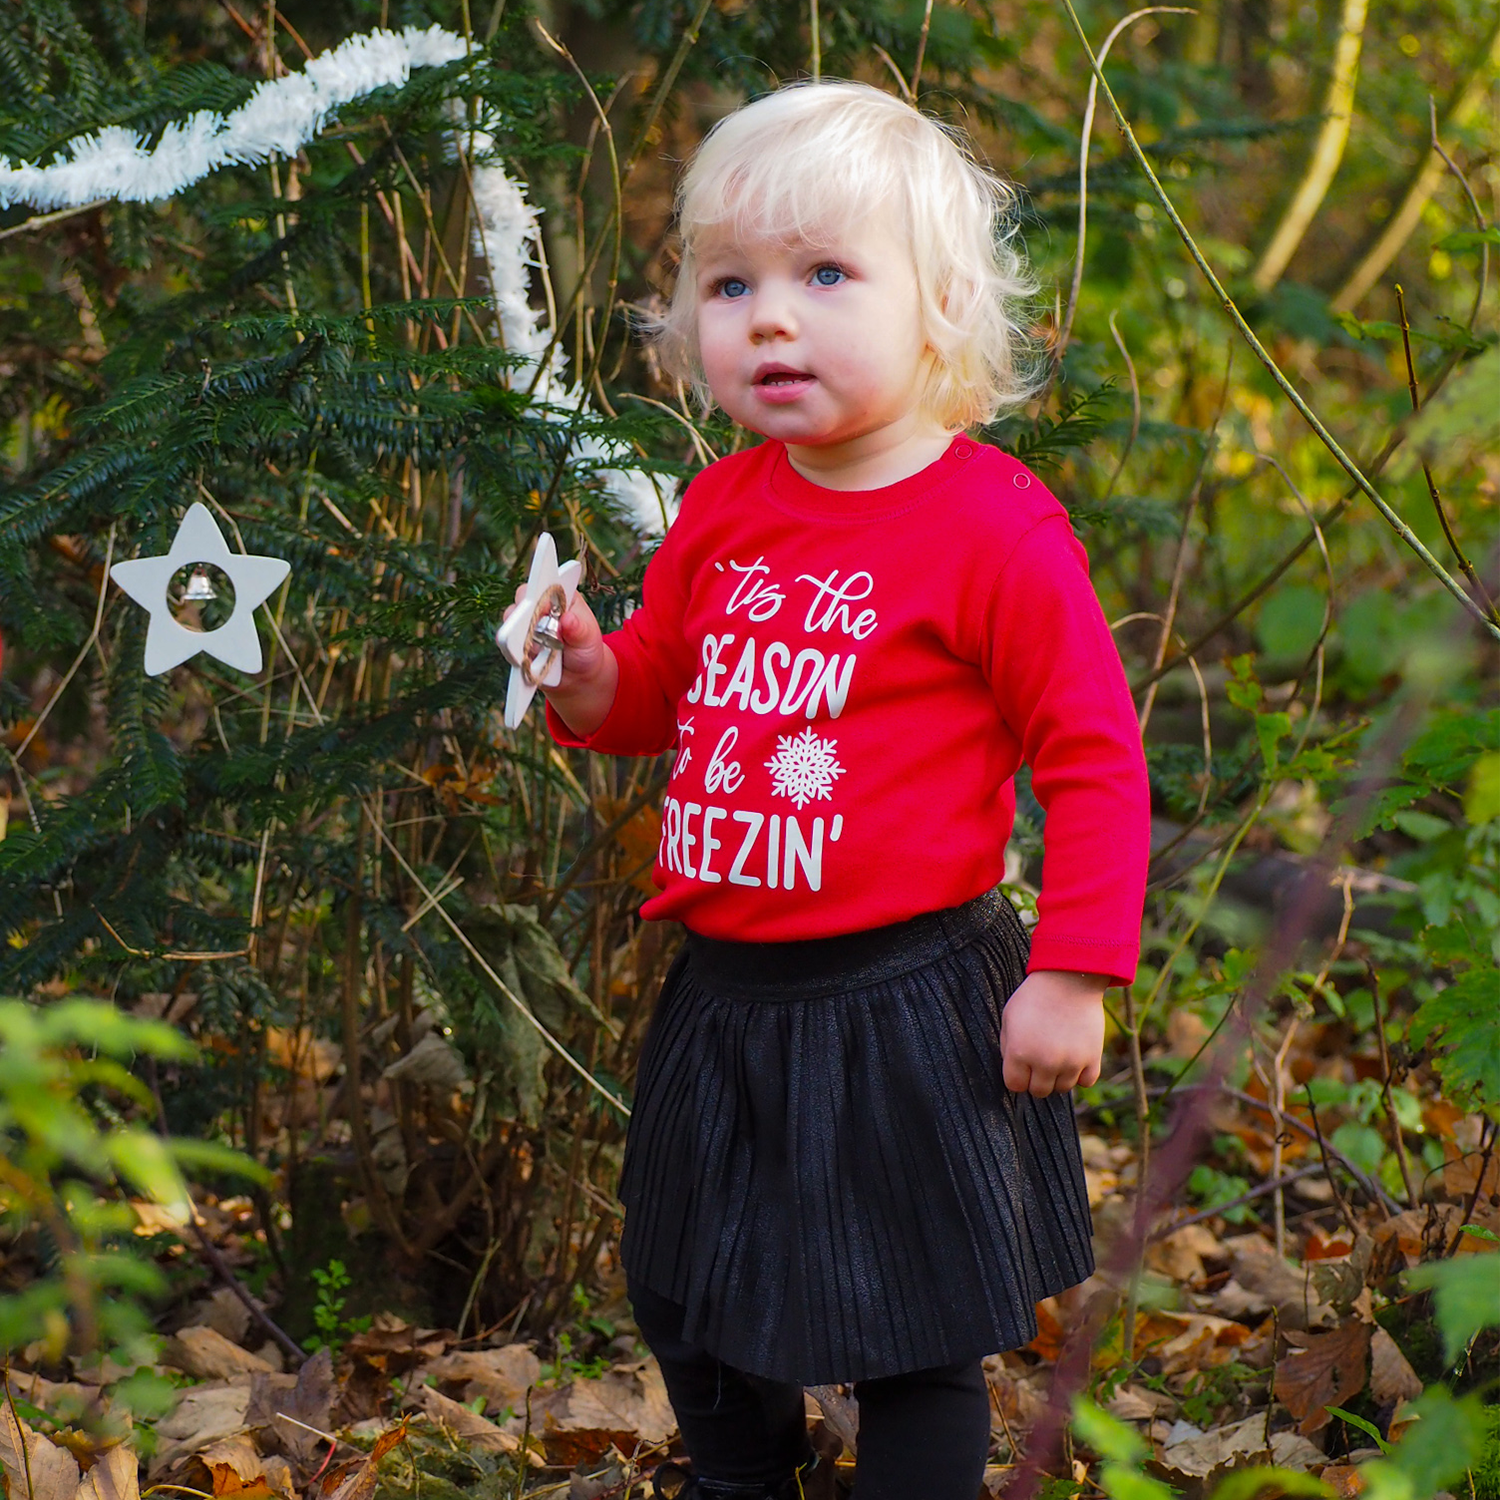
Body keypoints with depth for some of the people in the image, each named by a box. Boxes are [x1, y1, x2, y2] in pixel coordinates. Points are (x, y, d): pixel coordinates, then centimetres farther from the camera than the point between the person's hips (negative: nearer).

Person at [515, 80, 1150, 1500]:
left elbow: (1093, 755, -13)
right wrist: (592, 683, -5)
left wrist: (1072, 975, -15)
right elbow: (657, 691, 17)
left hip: (900, 1000, -7)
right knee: (688, 1303, 23)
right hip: (721, 995, 7)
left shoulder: (995, 527, -16)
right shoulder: (722, 507, 3)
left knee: (913, 1341, 7)